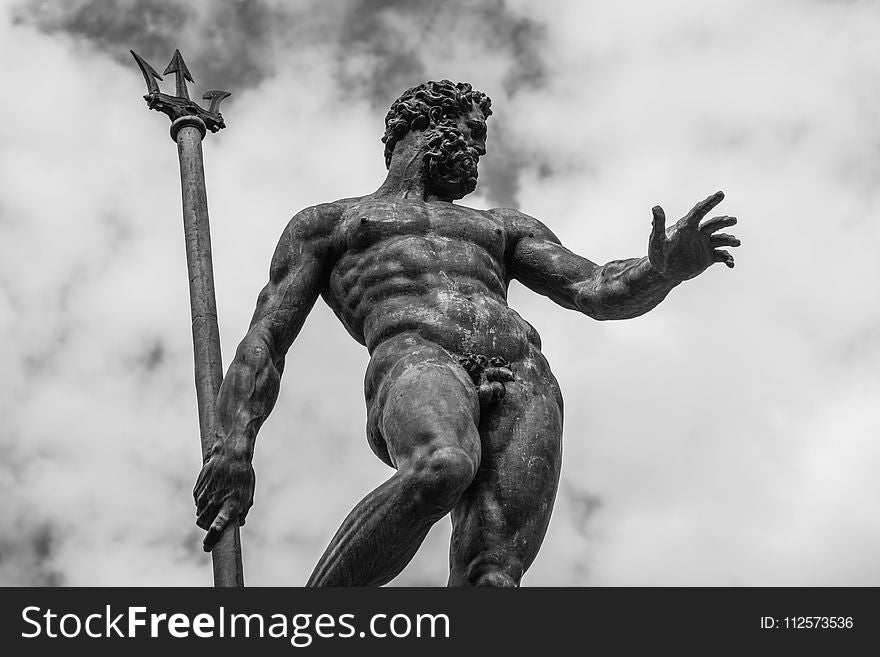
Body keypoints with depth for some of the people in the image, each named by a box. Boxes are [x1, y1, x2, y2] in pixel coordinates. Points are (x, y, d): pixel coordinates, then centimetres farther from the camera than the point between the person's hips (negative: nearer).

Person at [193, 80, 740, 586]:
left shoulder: (503, 228, 39)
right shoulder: (325, 224, 30)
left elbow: (597, 292, 23)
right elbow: (264, 340, 17)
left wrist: (663, 270, -1)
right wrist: (234, 445, -1)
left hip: (527, 381, 3)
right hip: (414, 358, -3)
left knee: (492, 577, -24)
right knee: (442, 468, -40)